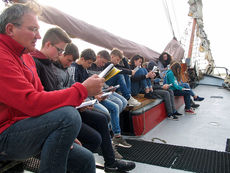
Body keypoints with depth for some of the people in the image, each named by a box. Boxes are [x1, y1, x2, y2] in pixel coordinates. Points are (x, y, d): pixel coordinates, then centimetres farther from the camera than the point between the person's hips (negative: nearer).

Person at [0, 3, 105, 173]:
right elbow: (31, 103, -27)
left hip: (26, 129, 8)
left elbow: (40, 96, 10)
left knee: (85, 159, 1)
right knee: (69, 115, -31)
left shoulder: (27, 57, 13)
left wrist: (66, 136, 0)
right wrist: (83, 89, -23)